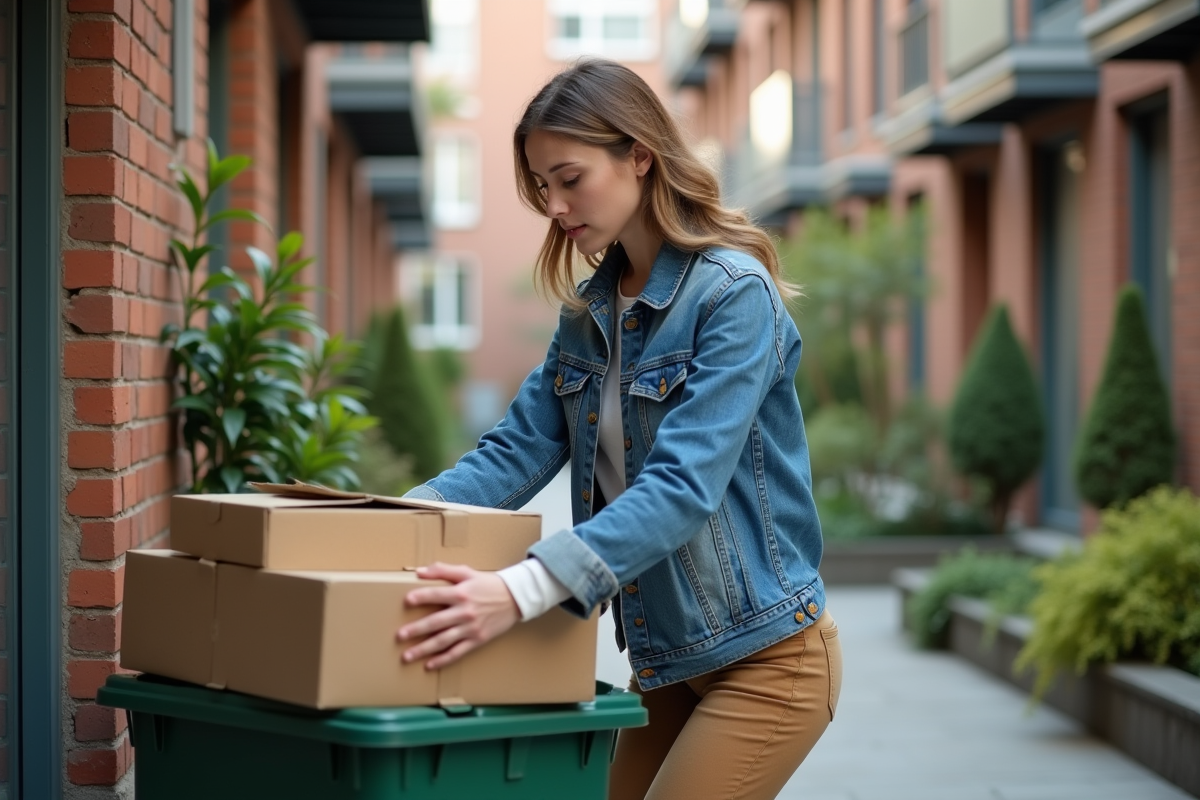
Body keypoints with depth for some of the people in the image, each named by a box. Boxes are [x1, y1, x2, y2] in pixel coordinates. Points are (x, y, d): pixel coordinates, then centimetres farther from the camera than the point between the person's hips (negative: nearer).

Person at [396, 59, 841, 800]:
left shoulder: (736, 294, -18)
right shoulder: (590, 309, 7)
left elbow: (684, 486, -28)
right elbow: (517, 450, 1)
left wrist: (524, 590, -40)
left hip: (763, 658, -7)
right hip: (666, 660, 7)